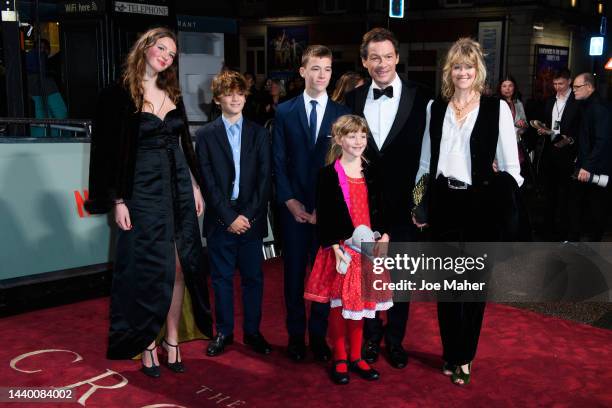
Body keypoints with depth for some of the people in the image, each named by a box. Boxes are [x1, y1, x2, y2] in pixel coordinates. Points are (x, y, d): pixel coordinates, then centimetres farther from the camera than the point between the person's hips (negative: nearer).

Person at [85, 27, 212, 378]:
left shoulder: (173, 94, 10)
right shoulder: (119, 96, -6)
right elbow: (110, 152, -8)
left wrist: (196, 186, 12)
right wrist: (118, 201, -11)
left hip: (179, 187, 5)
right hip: (144, 190, -5)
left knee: (180, 267, 6)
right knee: (150, 269, 0)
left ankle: (172, 338, 18)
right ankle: (146, 342, 15)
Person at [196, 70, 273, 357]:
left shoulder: (259, 133, 7)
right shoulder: (206, 135, 3)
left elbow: (265, 178, 1)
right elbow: (208, 182, -3)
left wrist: (249, 215, -9)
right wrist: (229, 217, -11)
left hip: (251, 218, 1)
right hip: (220, 220, -1)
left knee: (253, 277, 7)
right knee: (222, 278, 7)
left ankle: (253, 331, 20)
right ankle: (223, 332, 20)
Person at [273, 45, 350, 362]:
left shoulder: (342, 114, 3)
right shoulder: (284, 112, 4)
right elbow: (278, 161, 2)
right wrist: (290, 202, -7)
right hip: (293, 207, 0)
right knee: (294, 273, 8)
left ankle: (319, 335, 20)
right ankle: (296, 335, 21)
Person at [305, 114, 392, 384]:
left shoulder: (370, 173, 9)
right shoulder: (328, 174, -6)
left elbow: (378, 210, 12)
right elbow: (323, 216, -9)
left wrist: (383, 235, -3)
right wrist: (335, 247, -16)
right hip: (340, 248, -4)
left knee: (360, 302, 11)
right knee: (339, 304, 5)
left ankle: (356, 357, 25)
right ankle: (339, 359, 20)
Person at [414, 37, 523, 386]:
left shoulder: (497, 108, -3)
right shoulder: (435, 108, 7)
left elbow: (511, 167, -2)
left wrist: (500, 197, -15)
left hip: (481, 205, -2)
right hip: (444, 203, 3)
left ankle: (464, 356, 25)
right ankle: (451, 353, 24)